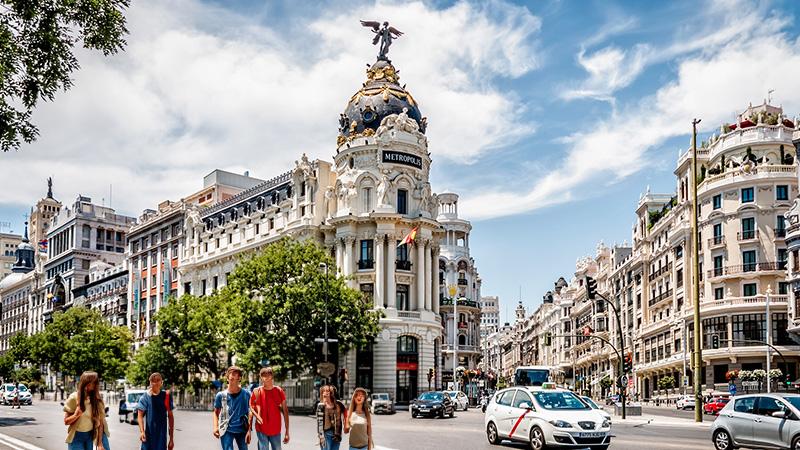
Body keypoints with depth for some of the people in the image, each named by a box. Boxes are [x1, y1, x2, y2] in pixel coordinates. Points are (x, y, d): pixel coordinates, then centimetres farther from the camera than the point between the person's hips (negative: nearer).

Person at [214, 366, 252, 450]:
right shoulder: (221, 395, -2)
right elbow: (216, 412, 9)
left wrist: (249, 430, -4)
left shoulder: (246, 394, -2)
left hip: (242, 430, 1)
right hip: (226, 430, -1)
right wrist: (216, 427, -6)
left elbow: (250, 413, 2)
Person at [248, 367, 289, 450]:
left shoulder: (279, 391, -1)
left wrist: (287, 432, -1)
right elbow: (251, 410, 1)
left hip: (276, 431, 1)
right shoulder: (257, 392, -4)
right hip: (261, 430, -1)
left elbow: (285, 411, 1)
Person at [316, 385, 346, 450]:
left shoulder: (337, 404, 4)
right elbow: (319, 421, -10)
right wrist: (321, 436, -15)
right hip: (326, 433, -4)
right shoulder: (321, 405, -5)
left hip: (336, 434, 4)